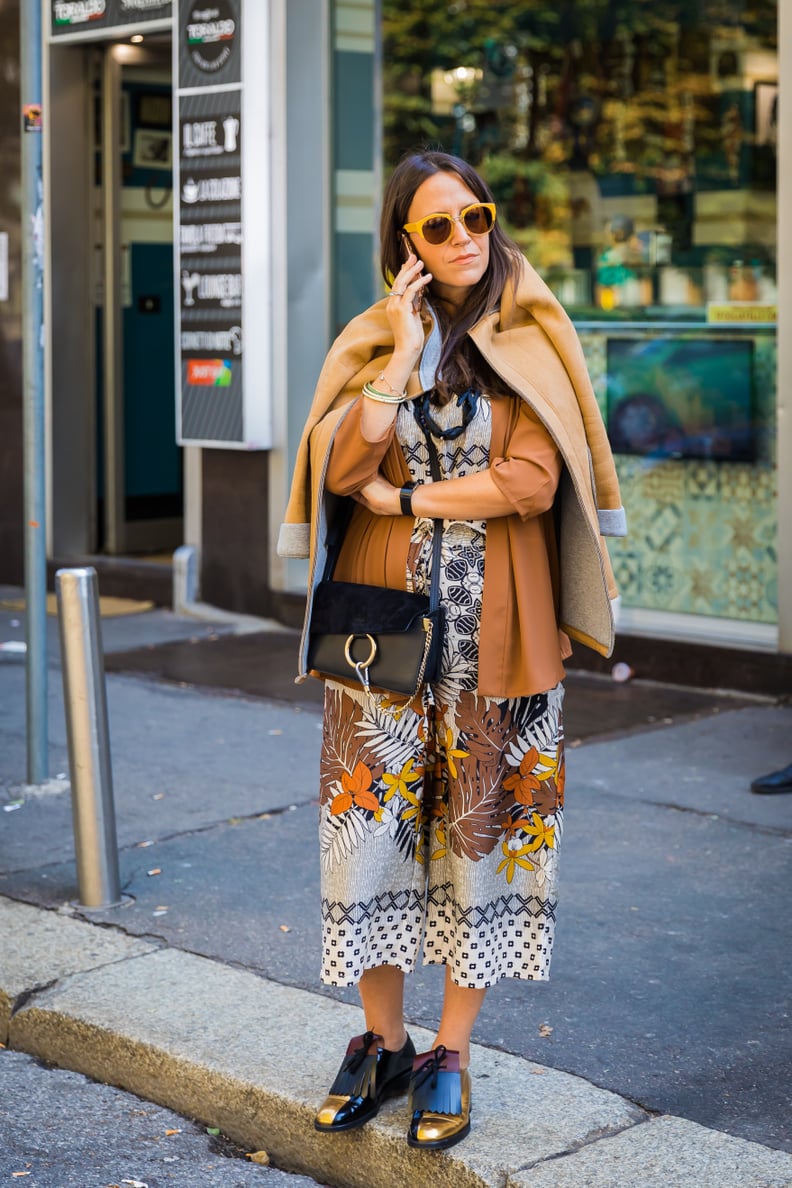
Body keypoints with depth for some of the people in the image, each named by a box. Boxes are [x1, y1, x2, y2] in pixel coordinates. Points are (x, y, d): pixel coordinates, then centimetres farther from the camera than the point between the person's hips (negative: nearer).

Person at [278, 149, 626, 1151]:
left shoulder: (533, 342, 1)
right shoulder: (375, 337, 7)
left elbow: (532, 481, -11)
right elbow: (342, 467, -8)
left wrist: (402, 497, -10)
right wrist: (406, 352, -12)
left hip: (493, 623, -1)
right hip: (387, 615, 2)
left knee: (479, 824, 3)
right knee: (372, 815, 2)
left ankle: (451, 1054, 15)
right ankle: (382, 1042, 18)